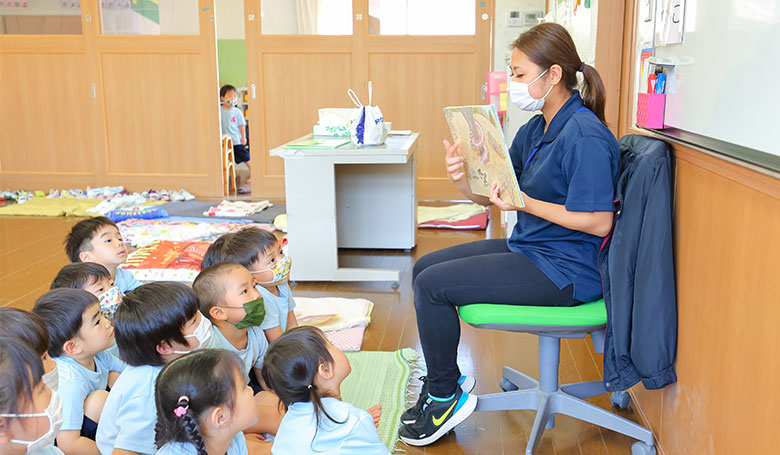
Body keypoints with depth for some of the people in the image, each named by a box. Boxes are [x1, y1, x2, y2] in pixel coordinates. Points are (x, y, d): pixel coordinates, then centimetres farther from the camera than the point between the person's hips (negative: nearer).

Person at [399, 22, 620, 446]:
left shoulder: (584, 136, -20)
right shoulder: (534, 129, 9)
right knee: (424, 268, 9)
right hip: (528, 249, 10)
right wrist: (462, 178, -12)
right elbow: (491, 195, 10)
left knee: (432, 285, -15)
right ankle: (439, 384, 18)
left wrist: (525, 203, -24)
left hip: (565, 269, -10)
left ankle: (447, 397, 5)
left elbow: (599, 222, -24)